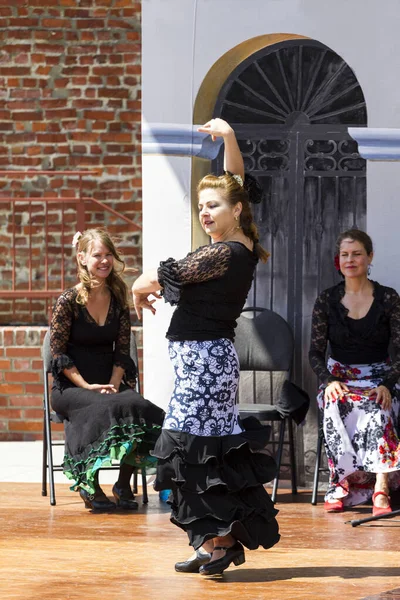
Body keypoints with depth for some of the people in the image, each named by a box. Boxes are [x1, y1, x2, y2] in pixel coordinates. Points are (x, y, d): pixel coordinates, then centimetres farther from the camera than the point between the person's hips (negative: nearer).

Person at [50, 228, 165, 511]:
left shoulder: (118, 300, 7)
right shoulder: (68, 301, -7)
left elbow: (122, 350, 8)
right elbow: (58, 352, -7)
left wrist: (113, 384, -8)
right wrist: (87, 386, -14)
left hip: (109, 383, 4)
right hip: (71, 387, -4)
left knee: (139, 408, -27)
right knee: (106, 409, -35)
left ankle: (124, 484, -10)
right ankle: (89, 485, -18)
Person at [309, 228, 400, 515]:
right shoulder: (327, 300, 7)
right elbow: (316, 351, 5)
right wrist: (329, 381, -15)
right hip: (339, 377, 1)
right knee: (334, 408, -35)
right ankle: (340, 487, -34)